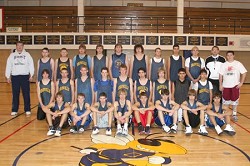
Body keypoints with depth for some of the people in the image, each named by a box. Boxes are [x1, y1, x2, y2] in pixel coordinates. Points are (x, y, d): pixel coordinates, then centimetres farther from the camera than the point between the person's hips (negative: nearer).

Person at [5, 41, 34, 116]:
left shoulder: (27, 54, 4)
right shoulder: (12, 55, 8)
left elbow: (31, 64, 0)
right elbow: (8, 66, 9)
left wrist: (31, 75, -8)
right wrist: (8, 76, 4)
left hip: (25, 76, -1)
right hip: (15, 76, 2)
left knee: (26, 94, 0)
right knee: (15, 94, 5)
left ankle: (27, 110, 8)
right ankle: (14, 110, 14)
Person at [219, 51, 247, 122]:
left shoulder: (238, 64, -2)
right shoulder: (224, 65, 4)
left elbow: (244, 73, -3)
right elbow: (221, 75, 5)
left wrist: (241, 83, -10)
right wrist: (220, 85, 1)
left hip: (235, 85, -1)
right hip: (226, 86, 2)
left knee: (235, 100, 5)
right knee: (225, 100, 8)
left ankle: (234, 114, 19)